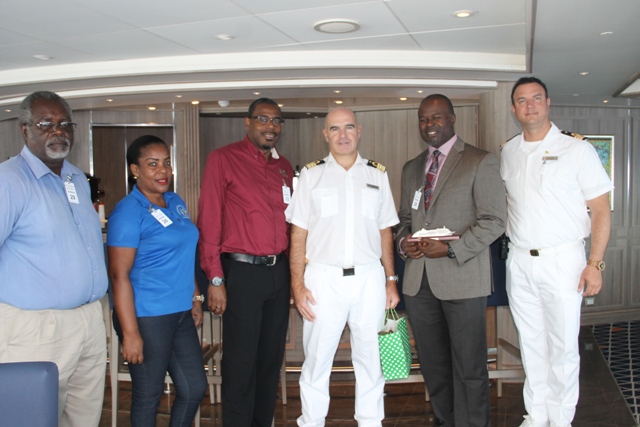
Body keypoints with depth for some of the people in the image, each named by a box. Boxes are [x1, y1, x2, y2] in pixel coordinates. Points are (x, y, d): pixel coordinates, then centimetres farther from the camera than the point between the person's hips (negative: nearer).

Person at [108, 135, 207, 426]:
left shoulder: (176, 203, 10)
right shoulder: (128, 212, -13)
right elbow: (119, 275, -17)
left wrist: (195, 298, 15)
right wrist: (130, 333, -20)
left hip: (180, 314, 7)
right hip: (147, 317, -7)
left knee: (195, 388, 14)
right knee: (148, 396, 8)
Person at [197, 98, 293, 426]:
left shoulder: (284, 167, 13)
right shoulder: (223, 159, -5)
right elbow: (209, 221, -8)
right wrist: (215, 279, -12)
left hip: (278, 272, 6)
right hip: (242, 272, -6)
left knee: (271, 359, 15)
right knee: (240, 363, 2)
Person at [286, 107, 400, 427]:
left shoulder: (377, 174, 9)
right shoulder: (311, 174, 4)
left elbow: (385, 232, 10)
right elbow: (298, 234, 1)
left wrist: (391, 279, 4)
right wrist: (298, 285, -6)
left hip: (369, 277, 2)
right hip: (323, 277, -1)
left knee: (370, 358, 10)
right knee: (316, 360, 6)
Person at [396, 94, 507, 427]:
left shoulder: (481, 162, -1)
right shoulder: (411, 169, 18)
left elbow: (494, 220, -7)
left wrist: (451, 249, -16)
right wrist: (403, 241, 0)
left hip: (462, 279, -5)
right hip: (419, 281, 5)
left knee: (469, 368, 3)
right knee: (433, 365, 12)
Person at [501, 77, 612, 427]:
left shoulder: (576, 148, -6)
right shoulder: (508, 152, 8)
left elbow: (601, 209, -6)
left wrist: (595, 264, -13)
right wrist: (512, 238, 5)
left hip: (562, 260, -4)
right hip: (519, 262, 4)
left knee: (563, 346, 2)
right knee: (531, 344, 13)